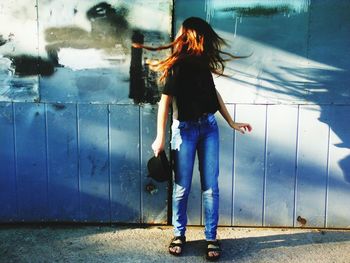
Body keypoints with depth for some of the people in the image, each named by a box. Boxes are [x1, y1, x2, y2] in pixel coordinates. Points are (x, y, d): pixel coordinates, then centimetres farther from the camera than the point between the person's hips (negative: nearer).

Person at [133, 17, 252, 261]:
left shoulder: (202, 61, 7)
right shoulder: (176, 65, -9)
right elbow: (165, 101, -11)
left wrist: (232, 123, 16)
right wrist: (160, 137, -13)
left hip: (209, 127, 5)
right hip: (185, 129, -5)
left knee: (211, 186, 4)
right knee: (182, 187, 4)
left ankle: (212, 238, 13)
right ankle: (179, 235, 21)